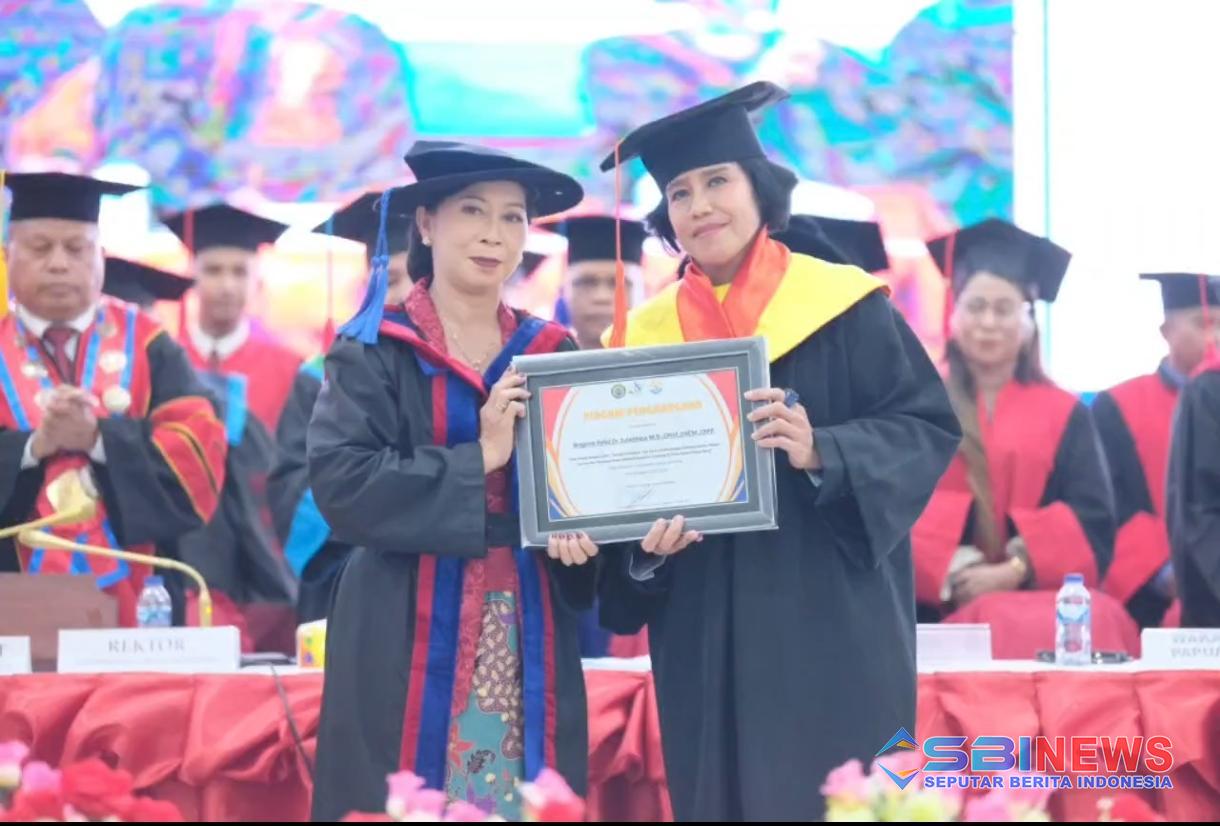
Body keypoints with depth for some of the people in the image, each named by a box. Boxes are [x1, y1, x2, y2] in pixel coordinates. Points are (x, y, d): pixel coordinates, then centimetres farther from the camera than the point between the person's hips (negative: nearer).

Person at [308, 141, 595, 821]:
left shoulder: (555, 355, 12)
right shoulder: (374, 350, 1)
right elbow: (340, 481, -12)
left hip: (528, 641, 4)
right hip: (409, 639, -3)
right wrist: (480, 458, -17)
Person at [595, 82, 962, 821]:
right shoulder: (644, 336, 9)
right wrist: (644, 537, -12)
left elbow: (928, 426, -5)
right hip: (708, 643, 3)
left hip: (829, 630, -3)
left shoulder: (844, 306, 0)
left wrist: (822, 453, -21)